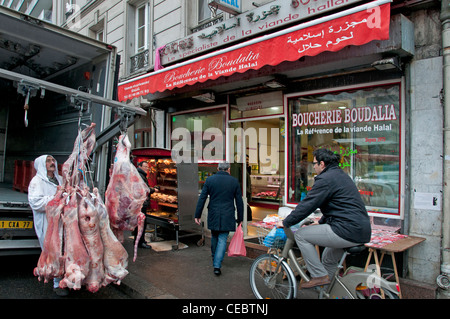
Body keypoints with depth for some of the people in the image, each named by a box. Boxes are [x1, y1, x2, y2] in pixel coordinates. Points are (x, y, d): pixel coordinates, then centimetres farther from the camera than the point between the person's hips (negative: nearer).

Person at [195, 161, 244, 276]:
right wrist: (240, 218, 11)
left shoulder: (210, 179, 0)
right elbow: (239, 201, 3)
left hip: (213, 215, 1)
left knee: (214, 237, 19)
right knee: (222, 239, 3)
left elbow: (202, 198, -2)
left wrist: (198, 215, 4)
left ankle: (215, 260, 35)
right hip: (227, 216, -1)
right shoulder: (234, 181, 0)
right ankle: (217, 266, -3)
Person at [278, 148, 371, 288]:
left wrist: (285, 222, -4)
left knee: (300, 235, -4)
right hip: (362, 231, 11)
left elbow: (307, 205, -14)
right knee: (328, 262, 30)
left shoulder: (326, 179, -13)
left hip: (347, 231, -11)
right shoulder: (340, 174, 19)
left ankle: (319, 276, 1)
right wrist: (320, 223, 32)